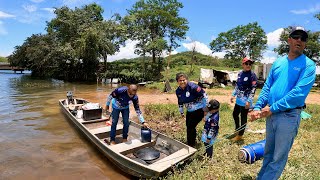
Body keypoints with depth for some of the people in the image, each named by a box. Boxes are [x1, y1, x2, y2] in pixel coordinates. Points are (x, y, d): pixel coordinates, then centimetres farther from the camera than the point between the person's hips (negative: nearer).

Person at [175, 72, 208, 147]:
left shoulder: (192, 86, -25)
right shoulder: (178, 91, -3)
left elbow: (204, 95, -20)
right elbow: (180, 102, 14)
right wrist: (181, 112, 19)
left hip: (199, 110, -7)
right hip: (190, 111, 7)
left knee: (190, 127, -7)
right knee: (189, 126, 17)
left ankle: (191, 145, 14)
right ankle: (192, 141, 44)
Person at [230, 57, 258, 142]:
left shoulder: (252, 75, -12)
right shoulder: (240, 73, 8)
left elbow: (253, 89, -16)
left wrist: (249, 101, -21)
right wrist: (233, 95, 16)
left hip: (245, 101, -8)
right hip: (238, 100, 8)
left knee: (243, 118, 2)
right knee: (235, 114, 20)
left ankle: (239, 136, 17)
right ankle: (237, 130, 41)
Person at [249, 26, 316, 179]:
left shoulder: (308, 65, -7)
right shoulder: (278, 62, 9)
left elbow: (299, 92, -18)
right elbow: (267, 87, 8)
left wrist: (272, 108, -19)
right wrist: (257, 107, -3)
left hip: (289, 116, -5)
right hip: (271, 114, 6)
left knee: (278, 158, 6)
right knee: (268, 153, 20)